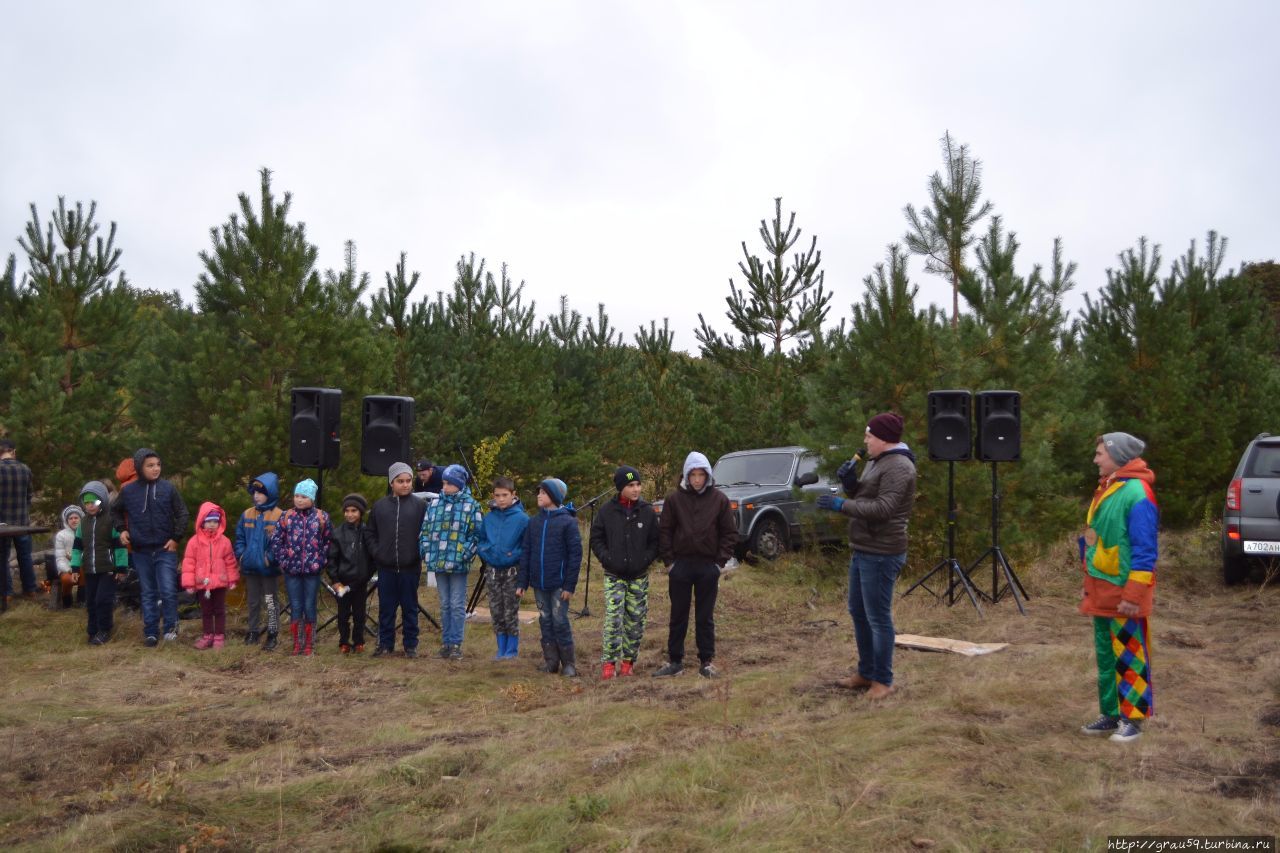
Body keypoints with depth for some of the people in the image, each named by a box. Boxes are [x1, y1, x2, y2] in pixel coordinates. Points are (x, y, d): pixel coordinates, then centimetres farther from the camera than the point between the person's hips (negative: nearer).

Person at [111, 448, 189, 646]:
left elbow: (182, 514, 1)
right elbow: (115, 511, 18)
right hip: (141, 552, 2)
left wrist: (176, 538, -6)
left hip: (165, 550, -2)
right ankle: (150, 632, 18)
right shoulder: (128, 490, 1)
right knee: (147, 594, 10)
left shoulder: (168, 488, -4)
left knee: (168, 591, -8)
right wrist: (122, 529, 4)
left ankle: (170, 627, 11)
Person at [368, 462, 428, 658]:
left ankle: (411, 645, 16)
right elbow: (370, 532, 14)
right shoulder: (380, 505, 5)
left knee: (410, 607, 7)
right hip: (385, 567, 2)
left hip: (410, 567, -2)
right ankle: (385, 643, 20)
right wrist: (376, 552, 3)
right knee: (386, 607, 9)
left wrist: (420, 553, -7)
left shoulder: (420, 505, -3)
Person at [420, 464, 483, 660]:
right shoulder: (434, 503, 7)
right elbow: (425, 529, 11)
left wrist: (465, 554, -13)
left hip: (459, 564, -4)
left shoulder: (472, 506, -3)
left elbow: (476, 534, -5)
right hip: (438, 562, 4)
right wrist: (426, 552, 2)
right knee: (444, 605, 13)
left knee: (457, 605, 1)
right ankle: (446, 641, 20)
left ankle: (456, 643, 8)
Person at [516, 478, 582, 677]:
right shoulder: (534, 523, 8)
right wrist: (522, 582, 5)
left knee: (560, 622, -2)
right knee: (546, 622, 9)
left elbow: (575, 554, -8)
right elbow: (526, 553, 10)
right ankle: (550, 661, 18)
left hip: (559, 584, -5)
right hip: (539, 584, 5)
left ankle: (569, 664, 9)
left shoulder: (567, 521, -6)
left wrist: (570, 585, -12)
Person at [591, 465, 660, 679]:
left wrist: (645, 560, -8)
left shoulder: (648, 511, 1)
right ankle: (609, 662, -4)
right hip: (614, 575, -2)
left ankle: (628, 661, 18)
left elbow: (655, 541, 5)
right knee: (613, 618, -10)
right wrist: (607, 559, -8)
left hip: (639, 576, 2)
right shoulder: (607, 511, -2)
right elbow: (596, 539, 4)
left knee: (636, 620, 6)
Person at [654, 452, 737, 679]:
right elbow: (664, 532, 2)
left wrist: (720, 562, -3)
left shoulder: (719, 499, 0)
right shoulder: (674, 499, -1)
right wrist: (669, 561, -3)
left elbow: (730, 532, 3)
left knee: (705, 617, 7)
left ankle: (707, 661, 15)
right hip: (680, 564, 0)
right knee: (678, 616, 8)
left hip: (709, 566, 0)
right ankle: (675, 661, 16)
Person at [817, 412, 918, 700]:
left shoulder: (898, 467, -17)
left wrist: (841, 505, -23)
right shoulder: (875, 462, 15)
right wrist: (850, 483, 1)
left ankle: (883, 681, 8)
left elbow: (882, 508, -25)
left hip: (881, 554, -10)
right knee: (858, 612, 16)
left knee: (878, 617, -3)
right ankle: (865, 673, 28)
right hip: (862, 551, 10)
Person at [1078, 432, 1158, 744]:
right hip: (1103, 592, 9)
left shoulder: (1136, 494, -16)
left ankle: (1132, 719, 11)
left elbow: (1145, 550, -19)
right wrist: (1089, 583, 21)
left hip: (1124, 593, -9)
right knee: (1105, 656, 14)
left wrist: (1133, 595, -21)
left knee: (1129, 657, 1)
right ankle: (1110, 714, 23)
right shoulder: (1105, 489, 12)